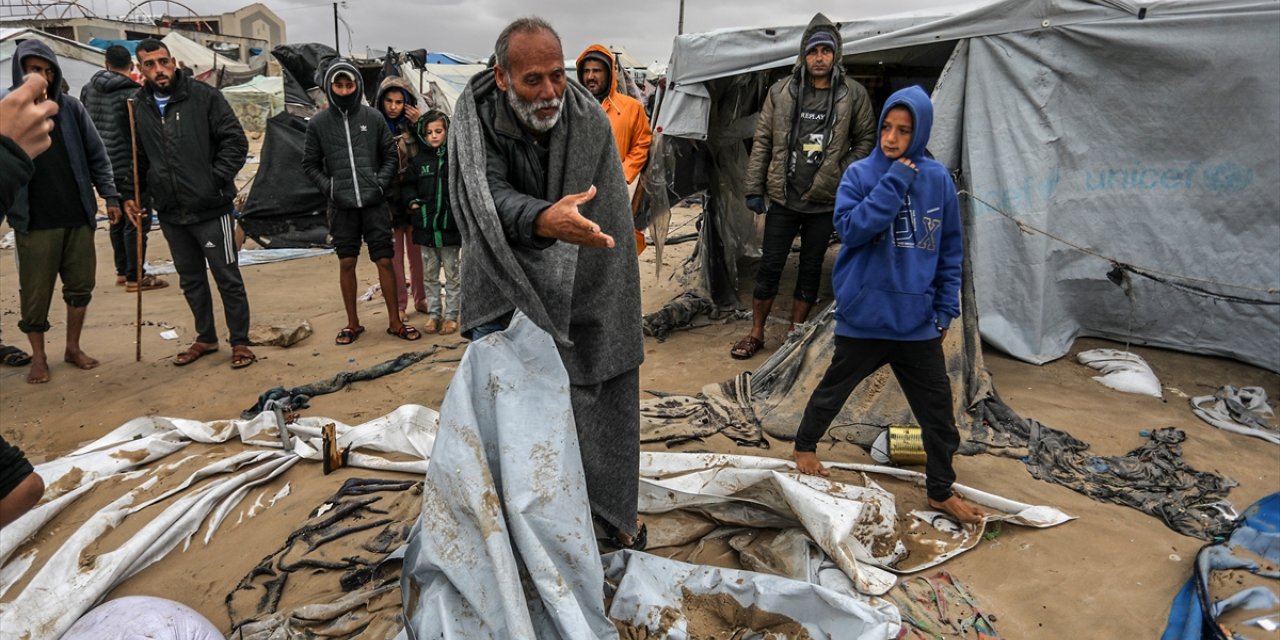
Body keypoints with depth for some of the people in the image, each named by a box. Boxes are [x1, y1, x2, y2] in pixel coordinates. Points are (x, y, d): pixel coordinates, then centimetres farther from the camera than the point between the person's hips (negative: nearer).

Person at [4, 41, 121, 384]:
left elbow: (97, 156, 7)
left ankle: (73, 348, 26)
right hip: (34, 223, -2)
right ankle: (38, 357, 20)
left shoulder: (71, 108, 4)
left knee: (80, 286, 9)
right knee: (35, 292, 5)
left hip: (78, 217, 2)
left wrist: (110, 195, 1)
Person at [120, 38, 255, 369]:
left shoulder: (204, 96, -5)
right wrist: (130, 194, 6)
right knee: (191, 279, 15)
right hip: (170, 213, 5)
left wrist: (216, 180, -12)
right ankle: (205, 338, 30)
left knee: (227, 277, 2)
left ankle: (240, 342, 14)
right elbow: (135, 159, 18)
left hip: (210, 208, -5)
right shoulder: (137, 109, 9)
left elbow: (236, 141, -6)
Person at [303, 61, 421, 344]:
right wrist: (329, 187, -4)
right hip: (341, 206, 0)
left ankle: (395, 322, 11)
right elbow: (310, 164, 8)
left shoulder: (373, 117, 3)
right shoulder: (318, 123, 2)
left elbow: (390, 155, 8)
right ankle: (353, 323, 19)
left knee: (385, 260, 1)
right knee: (346, 263, 7)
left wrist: (381, 183, -4)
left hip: (374, 203, 0)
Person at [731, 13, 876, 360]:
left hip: (825, 202, 0)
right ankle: (756, 334, 18)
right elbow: (762, 142, 2)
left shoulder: (854, 95, -2)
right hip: (783, 198, 0)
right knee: (769, 267, 4)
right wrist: (754, 188, 0)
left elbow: (865, 140, 7)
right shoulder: (781, 91, -1)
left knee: (810, 270, 10)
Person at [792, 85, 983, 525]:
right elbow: (850, 228, -20)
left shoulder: (938, 179, 2)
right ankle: (805, 447, 40)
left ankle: (941, 490, 27)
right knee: (833, 391, 14)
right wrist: (895, 184, -21)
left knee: (938, 408, 9)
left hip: (917, 321, 3)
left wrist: (946, 307, 5)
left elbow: (950, 250, 8)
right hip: (864, 315, -2)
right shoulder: (861, 174, -6)